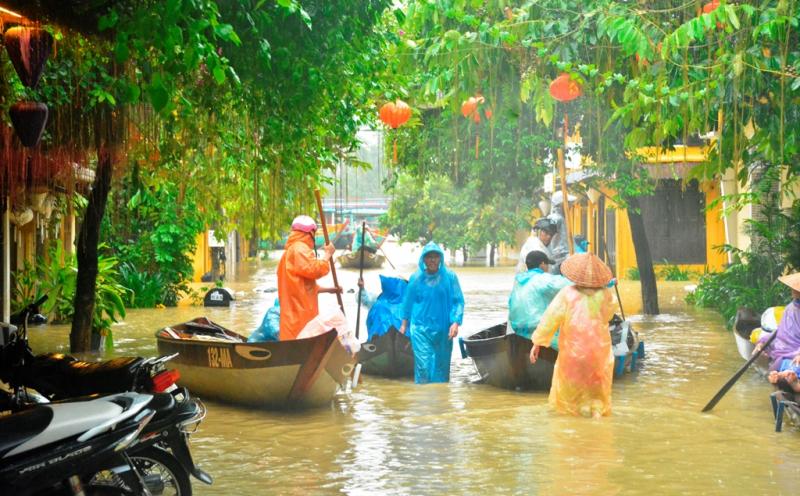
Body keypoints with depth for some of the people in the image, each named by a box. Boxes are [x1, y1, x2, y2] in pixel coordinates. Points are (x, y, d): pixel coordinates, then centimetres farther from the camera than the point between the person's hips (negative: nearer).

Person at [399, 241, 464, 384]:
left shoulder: (449, 277, -3)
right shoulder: (416, 278, 1)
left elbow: (458, 301, -2)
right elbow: (408, 301, 13)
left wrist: (456, 322, -14)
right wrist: (404, 323, 17)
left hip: (443, 329, 1)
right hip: (421, 328, 0)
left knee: (441, 364, 8)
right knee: (423, 365, -9)